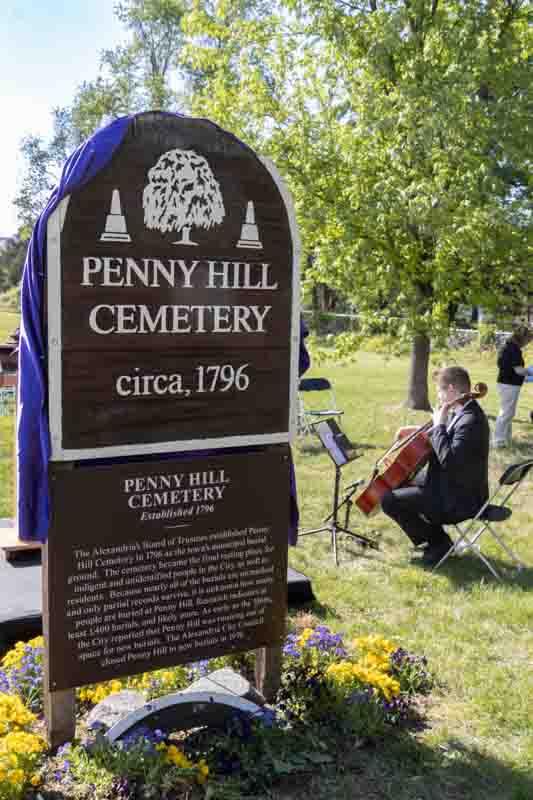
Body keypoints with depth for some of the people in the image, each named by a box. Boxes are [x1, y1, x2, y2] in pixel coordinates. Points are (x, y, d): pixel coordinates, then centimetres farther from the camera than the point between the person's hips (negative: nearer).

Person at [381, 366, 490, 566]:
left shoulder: (471, 420, -27)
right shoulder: (461, 413, 4)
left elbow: (448, 460, -35)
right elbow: (448, 438, 22)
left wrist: (439, 424, -25)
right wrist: (417, 431, 7)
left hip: (459, 498, -10)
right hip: (449, 483, 11)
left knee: (389, 500, -12)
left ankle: (440, 543, 4)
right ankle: (434, 535, 25)